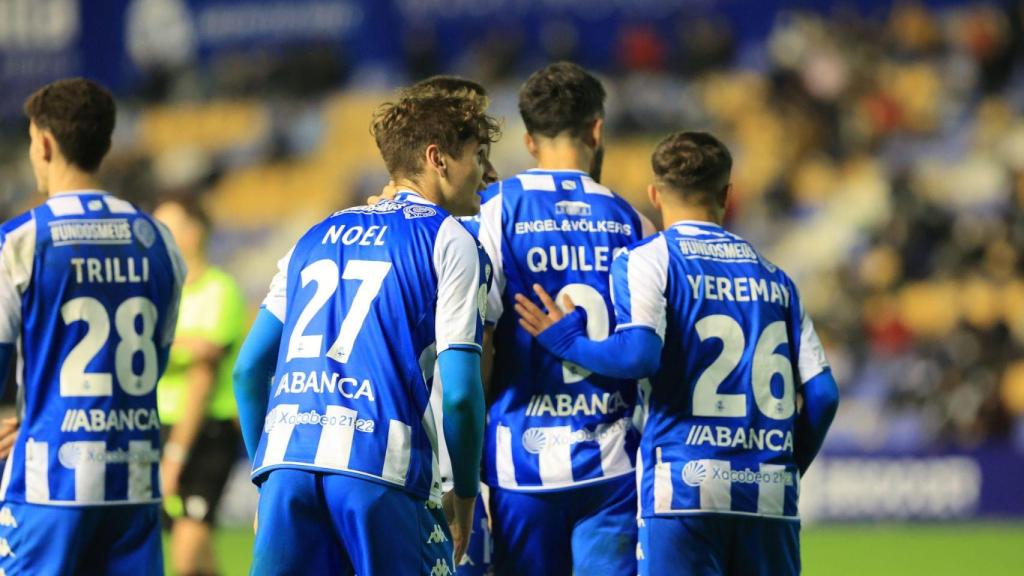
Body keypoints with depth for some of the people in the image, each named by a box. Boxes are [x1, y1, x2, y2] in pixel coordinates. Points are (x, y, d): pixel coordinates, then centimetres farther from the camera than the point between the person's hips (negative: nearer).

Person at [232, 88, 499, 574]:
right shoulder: (449, 242, 6)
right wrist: (465, 497, 9)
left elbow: (249, 370, 21)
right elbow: (459, 391, -3)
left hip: (286, 461, 5)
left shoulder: (318, 237, 23)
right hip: (380, 462, -5)